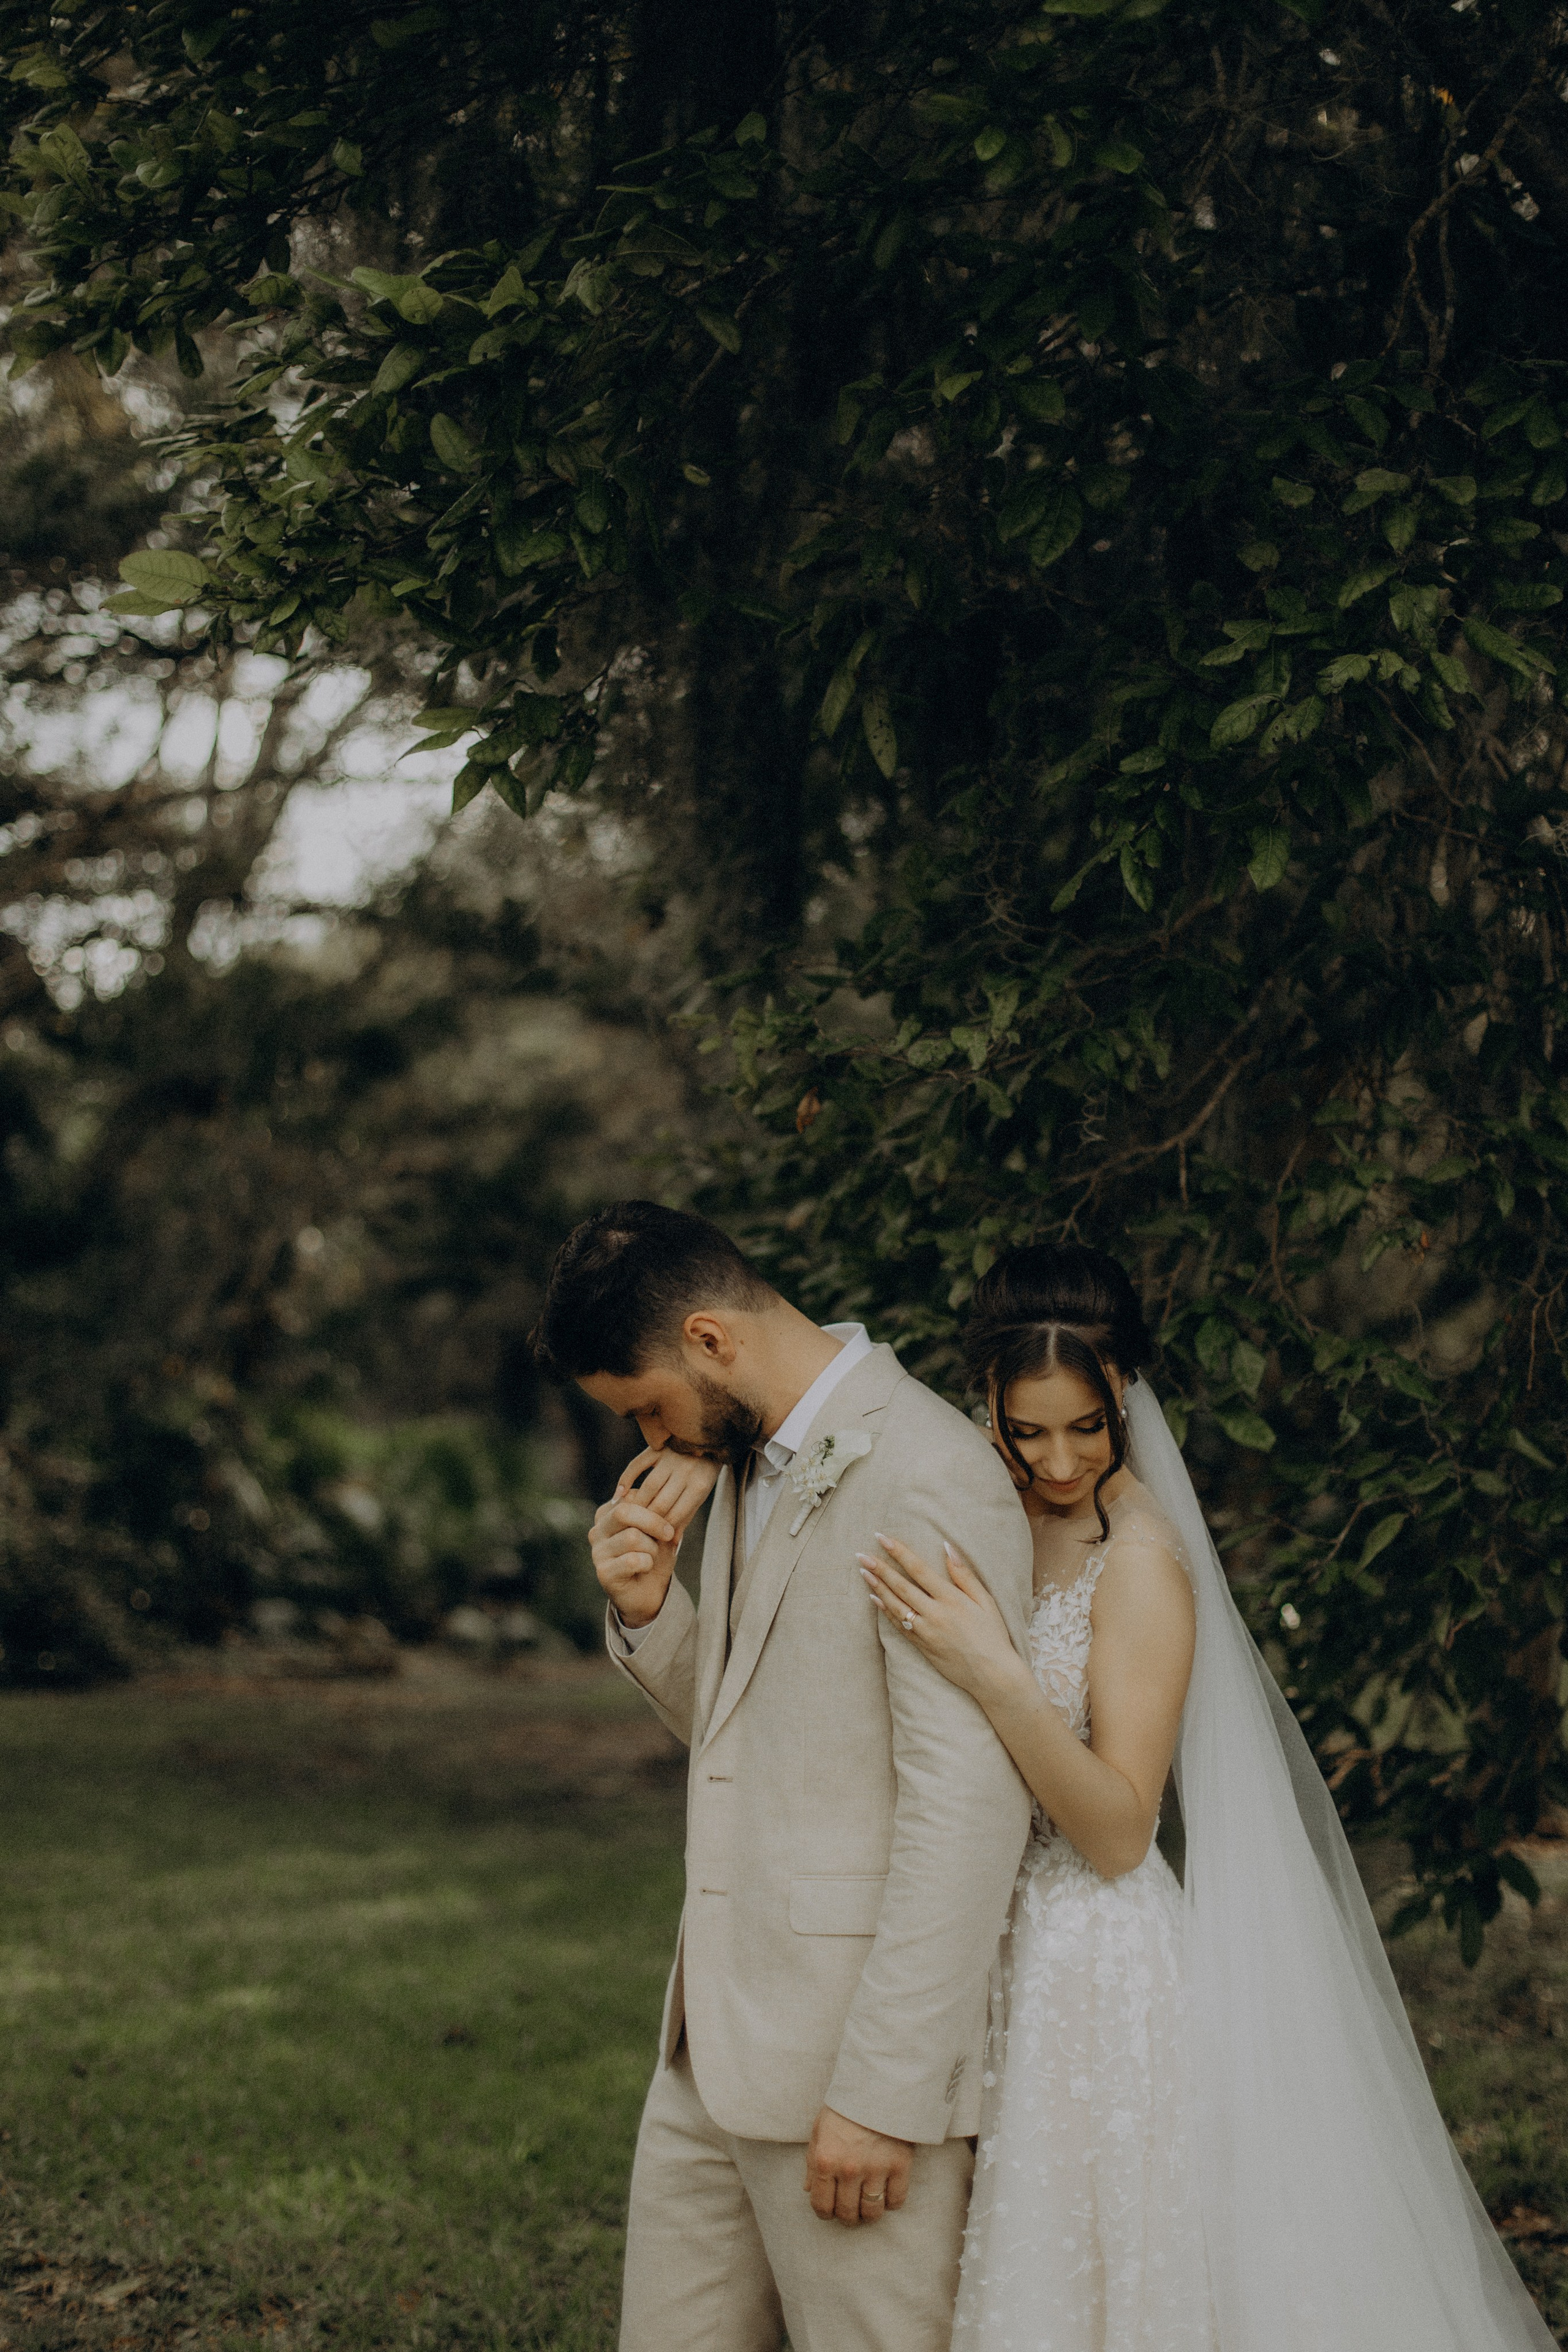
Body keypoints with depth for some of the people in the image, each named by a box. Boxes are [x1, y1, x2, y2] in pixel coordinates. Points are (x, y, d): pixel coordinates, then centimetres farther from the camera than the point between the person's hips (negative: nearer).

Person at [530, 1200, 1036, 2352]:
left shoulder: (931, 1478, -17)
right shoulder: (745, 1456, 13)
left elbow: (970, 1806, -21)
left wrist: (883, 2092, -21)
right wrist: (648, 1609, 3)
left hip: (865, 2043, -9)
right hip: (717, 2043, 9)